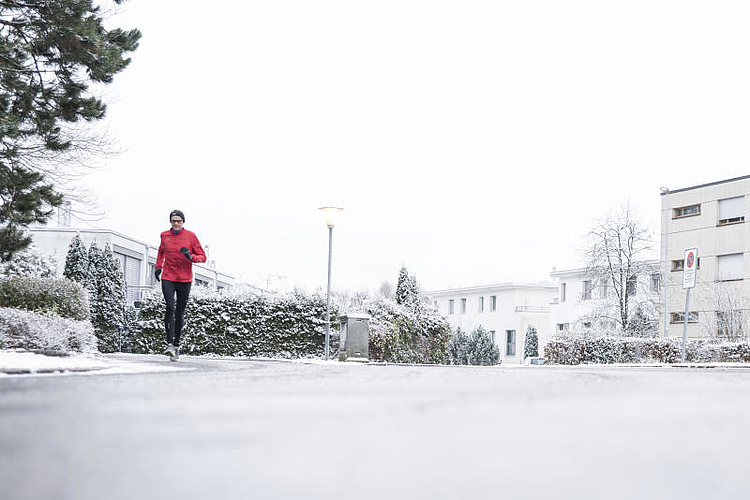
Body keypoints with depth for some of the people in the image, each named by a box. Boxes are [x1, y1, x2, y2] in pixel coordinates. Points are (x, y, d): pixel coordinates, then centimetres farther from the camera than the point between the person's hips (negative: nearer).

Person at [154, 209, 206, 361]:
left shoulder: (191, 236, -1)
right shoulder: (164, 235, 6)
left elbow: (203, 257, 1)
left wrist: (191, 256, -18)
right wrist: (158, 267, 15)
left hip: (185, 279, 0)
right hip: (168, 278, 0)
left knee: (180, 313, 5)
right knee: (170, 307, -18)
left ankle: (177, 345, 16)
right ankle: (169, 344, -20)